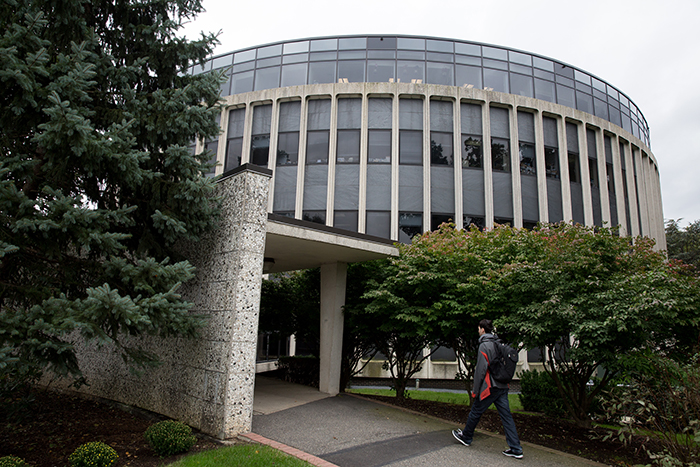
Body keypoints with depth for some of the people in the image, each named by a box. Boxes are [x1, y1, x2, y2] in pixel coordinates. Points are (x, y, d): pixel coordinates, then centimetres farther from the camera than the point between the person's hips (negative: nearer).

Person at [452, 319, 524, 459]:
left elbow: (481, 370, -15)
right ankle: (516, 449, 4)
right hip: (502, 387, 8)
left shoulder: (484, 345, -13)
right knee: (506, 415, 6)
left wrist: (475, 390, -9)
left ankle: (466, 437, 25)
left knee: (475, 412, 9)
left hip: (490, 387, -7)